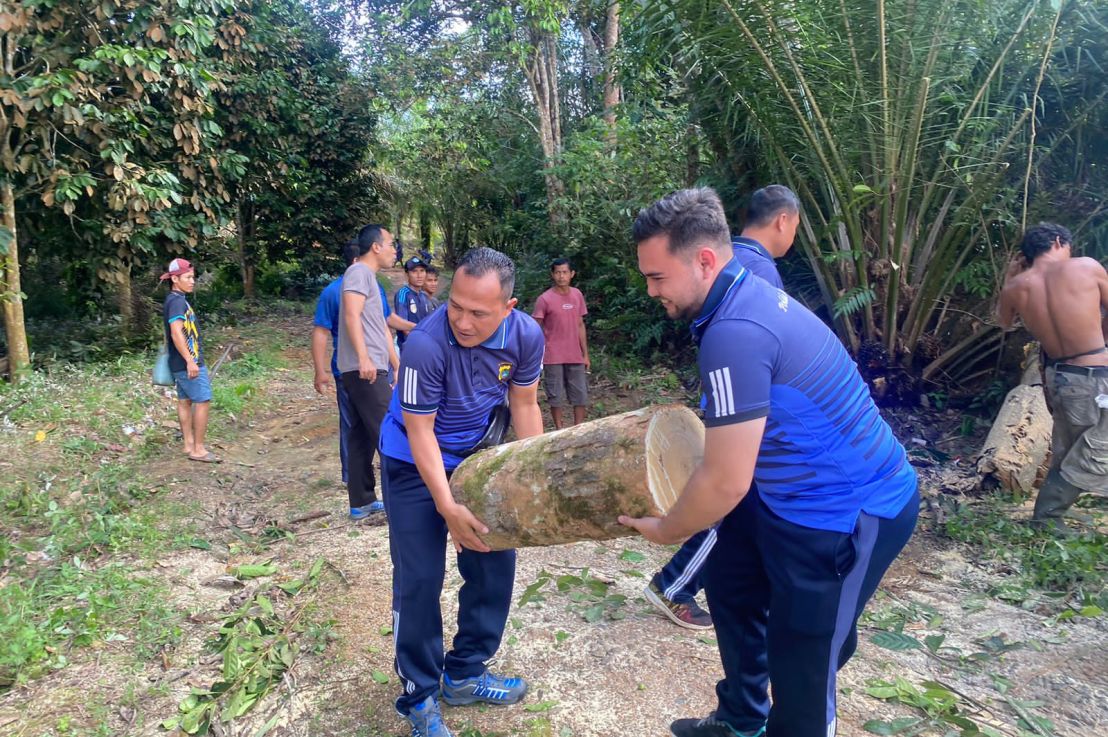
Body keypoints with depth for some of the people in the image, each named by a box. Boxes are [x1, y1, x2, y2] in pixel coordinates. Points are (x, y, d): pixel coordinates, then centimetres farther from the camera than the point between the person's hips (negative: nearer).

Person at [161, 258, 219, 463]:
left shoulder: (176, 300, 15)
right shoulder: (177, 301, -17)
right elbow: (176, 333, -26)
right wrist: (190, 361, -29)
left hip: (182, 363, 10)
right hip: (188, 363, -10)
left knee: (185, 401, 13)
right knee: (203, 401, -6)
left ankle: (189, 444, 20)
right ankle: (198, 449, -2)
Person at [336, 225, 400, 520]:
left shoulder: (370, 278, 24)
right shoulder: (359, 271, -5)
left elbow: (381, 328, 27)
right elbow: (352, 315, -18)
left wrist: (398, 365, 27)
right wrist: (364, 357, -25)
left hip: (371, 370, 10)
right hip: (365, 369, -10)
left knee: (361, 436, 10)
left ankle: (362, 502, 16)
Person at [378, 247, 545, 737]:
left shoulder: (526, 336, -19)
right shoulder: (426, 345, -33)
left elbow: (524, 405, -3)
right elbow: (419, 431, -23)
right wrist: (447, 507, -26)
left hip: (477, 455, 5)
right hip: (414, 463, -5)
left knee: (495, 562, 7)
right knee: (419, 579, -4)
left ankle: (465, 675, 27)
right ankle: (420, 697, 17)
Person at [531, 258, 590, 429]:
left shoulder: (577, 295, 4)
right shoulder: (544, 299, -9)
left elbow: (580, 326, 10)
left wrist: (586, 355, 9)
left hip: (575, 357, 4)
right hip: (553, 358, -4)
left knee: (581, 396, 8)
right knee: (556, 397, 3)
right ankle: (560, 430, 16)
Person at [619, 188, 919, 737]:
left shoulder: (735, 333, -31)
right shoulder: (746, 296, 1)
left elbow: (725, 484, -26)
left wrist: (666, 529, -8)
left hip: (847, 512, -10)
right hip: (789, 492, 11)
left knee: (800, 665, 5)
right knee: (730, 584, 22)